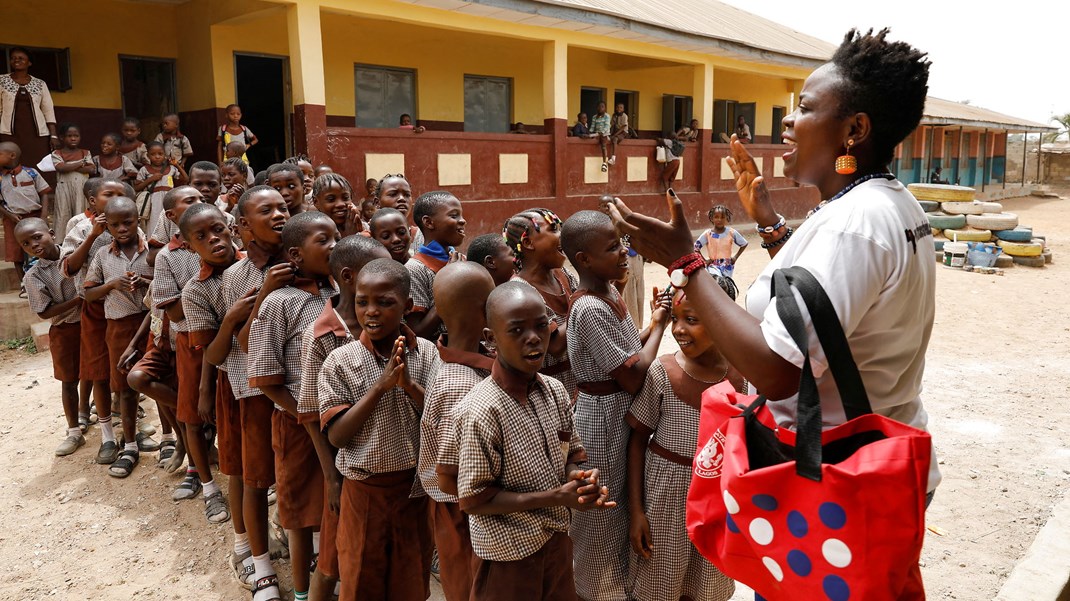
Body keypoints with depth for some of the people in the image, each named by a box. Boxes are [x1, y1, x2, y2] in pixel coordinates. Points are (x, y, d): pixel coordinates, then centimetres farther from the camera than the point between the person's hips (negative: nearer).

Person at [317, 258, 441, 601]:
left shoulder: (426, 352, -7)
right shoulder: (341, 362, -10)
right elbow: (336, 435, -14)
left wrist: (409, 384, -25)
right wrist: (380, 385, -24)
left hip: (417, 486, 1)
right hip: (365, 490, -1)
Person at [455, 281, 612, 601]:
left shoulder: (555, 390, -5)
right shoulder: (480, 410, -26)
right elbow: (472, 500, -21)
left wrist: (583, 478, -15)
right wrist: (556, 497, -24)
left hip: (558, 539, 6)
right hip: (511, 555, -6)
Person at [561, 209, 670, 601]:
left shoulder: (608, 293, 4)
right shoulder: (590, 309, -25)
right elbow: (632, 377, -26)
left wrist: (654, 321, -5)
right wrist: (659, 324, -16)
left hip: (623, 413, 9)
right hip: (605, 417, -9)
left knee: (621, 507, 24)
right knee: (604, 513, 10)